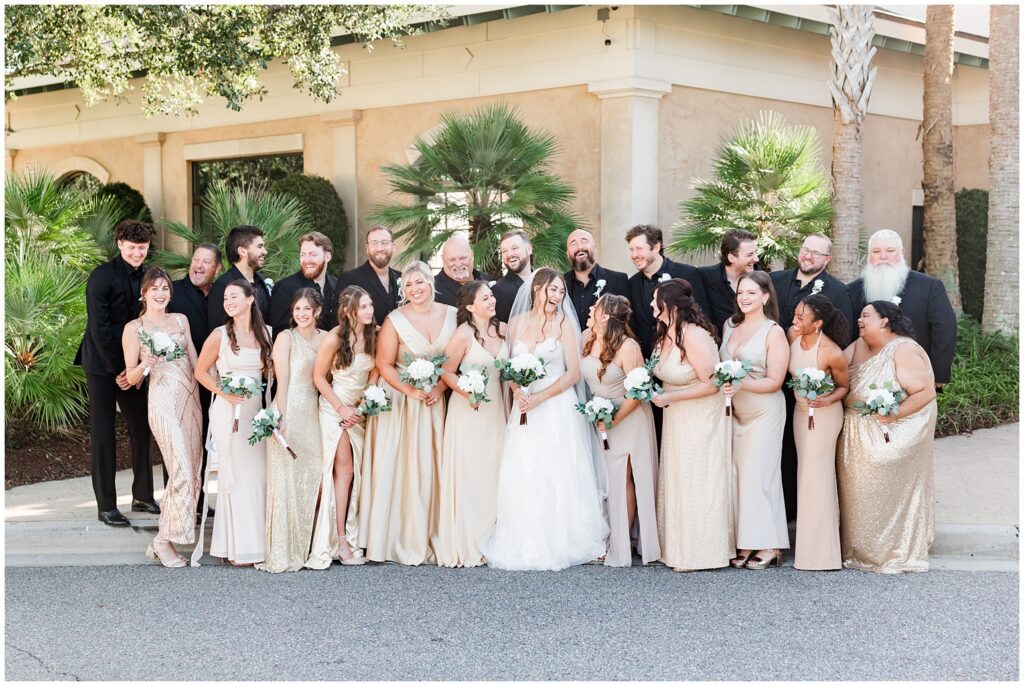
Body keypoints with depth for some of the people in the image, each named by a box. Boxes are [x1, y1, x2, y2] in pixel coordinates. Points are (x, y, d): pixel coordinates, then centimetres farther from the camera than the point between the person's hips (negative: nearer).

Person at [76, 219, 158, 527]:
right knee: (103, 434, 0)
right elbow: (99, 327, -16)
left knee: (141, 429, 8)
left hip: (132, 364, 6)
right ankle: (106, 506, 6)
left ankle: (142, 496, 20)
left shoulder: (146, 277, 7)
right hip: (103, 365, -6)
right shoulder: (102, 276, -12)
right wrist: (117, 370, -15)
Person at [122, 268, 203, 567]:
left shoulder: (181, 320, 16)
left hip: (191, 399, 6)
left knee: (192, 472, 2)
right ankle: (164, 541, -4)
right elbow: (131, 377, 4)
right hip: (164, 401, -6)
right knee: (182, 472, -14)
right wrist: (147, 363, -15)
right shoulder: (134, 328, 3)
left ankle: (166, 538, 10)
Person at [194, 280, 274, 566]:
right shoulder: (220, 335, -4)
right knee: (236, 475, -2)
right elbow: (201, 371, 1)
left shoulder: (266, 333, 6)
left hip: (257, 410, 4)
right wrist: (223, 392, -12)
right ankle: (238, 547, 5)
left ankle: (257, 540, 15)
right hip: (229, 411, -4)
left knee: (259, 474, 4)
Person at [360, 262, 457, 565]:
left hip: (437, 401, 3)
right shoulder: (395, 320, -7)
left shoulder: (451, 315, 1)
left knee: (432, 467, 4)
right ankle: (402, 539, 6)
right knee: (402, 468, -2)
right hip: (401, 401, -3)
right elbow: (384, 364, -7)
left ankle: (431, 537, 13)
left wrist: (440, 388, -9)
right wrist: (410, 391, -15)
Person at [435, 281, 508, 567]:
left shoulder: (502, 329, 5)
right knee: (468, 474, -3)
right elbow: (447, 372, -8)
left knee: (493, 473, 9)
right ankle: (466, 546, 4)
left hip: (497, 408, 6)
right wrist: (467, 392, -20)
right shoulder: (464, 334, -13)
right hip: (469, 411, -6)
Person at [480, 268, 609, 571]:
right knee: (521, 477, -1)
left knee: (556, 476, -6)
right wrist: (517, 392, -8)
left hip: (557, 408, -3)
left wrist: (541, 397, -12)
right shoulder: (517, 323, 8)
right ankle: (523, 543, 6)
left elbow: (573, 373, -4)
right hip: (524, 409, 3)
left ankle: (559, 543, 4)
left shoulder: (564, 323, -1)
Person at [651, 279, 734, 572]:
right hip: (676, 419, 8)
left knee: (697, 481, -1)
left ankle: (700, 553, 10)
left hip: (702, 418, -8)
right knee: (677, 481, 12)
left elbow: (712, 384, -23)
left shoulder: (694, 336, -23)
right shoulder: (665, 334, 3)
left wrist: (669, 398, -21)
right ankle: (680, 547, 21)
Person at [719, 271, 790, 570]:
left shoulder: (774, 332, -8)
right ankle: (745, 545, 6)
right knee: (738, 474, 2)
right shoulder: (730, 326, 9)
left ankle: (767, 546, 3)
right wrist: (723, 383, 3)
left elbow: (775, 381, -12)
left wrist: (741, 384, -25)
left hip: (764, 413, -6)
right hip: (735, 412, 6)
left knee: (758, 475, -6)